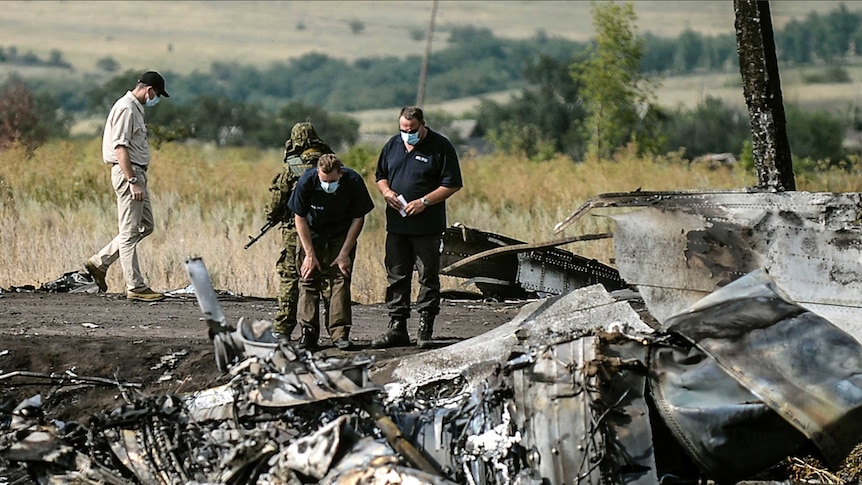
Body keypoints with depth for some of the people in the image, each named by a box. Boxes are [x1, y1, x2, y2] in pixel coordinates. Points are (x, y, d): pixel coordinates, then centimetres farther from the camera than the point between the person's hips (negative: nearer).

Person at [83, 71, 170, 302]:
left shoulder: (136, 108, 17)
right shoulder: (126, 109, -15)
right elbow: (120, 148, -22)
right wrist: (132, 181, -25)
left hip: (137, 172, 11)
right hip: (127, 172, -11)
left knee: (145, 226, 15)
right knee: (129, 232, -6)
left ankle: (99, 262, 19)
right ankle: (135, 287, -3)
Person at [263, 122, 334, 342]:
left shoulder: (291, 167, -7)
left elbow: (277, 200, -3)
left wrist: (272, 217, 15)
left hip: (296, 229, -3)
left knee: (290, 277, 2)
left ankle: (282, 329, 1)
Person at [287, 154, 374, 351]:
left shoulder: (354, 182, -25)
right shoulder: (306, 182, -27)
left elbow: (358, 219, -11)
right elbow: (300, 218, -14)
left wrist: (344, 253, -13)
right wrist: (310, 254, -15)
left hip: (342, 236, 0)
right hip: (312, 234, 0)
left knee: (340, 279, -9)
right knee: (308, 280, -7)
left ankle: (340, 333, -8)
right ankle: (308, 333, -6)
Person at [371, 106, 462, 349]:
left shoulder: (440, 147, -5)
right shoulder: (393, 145, 11)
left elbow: (452, 184, -7)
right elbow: (380, 175, 22)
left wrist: (424, 202, -16)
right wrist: (386, 191, 0)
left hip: (427, 227, -5)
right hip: (396, 225, 5)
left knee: (428, 278, -1)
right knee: (396, 277, 7)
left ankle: (425, 331, 3)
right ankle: (397, 328, 13)